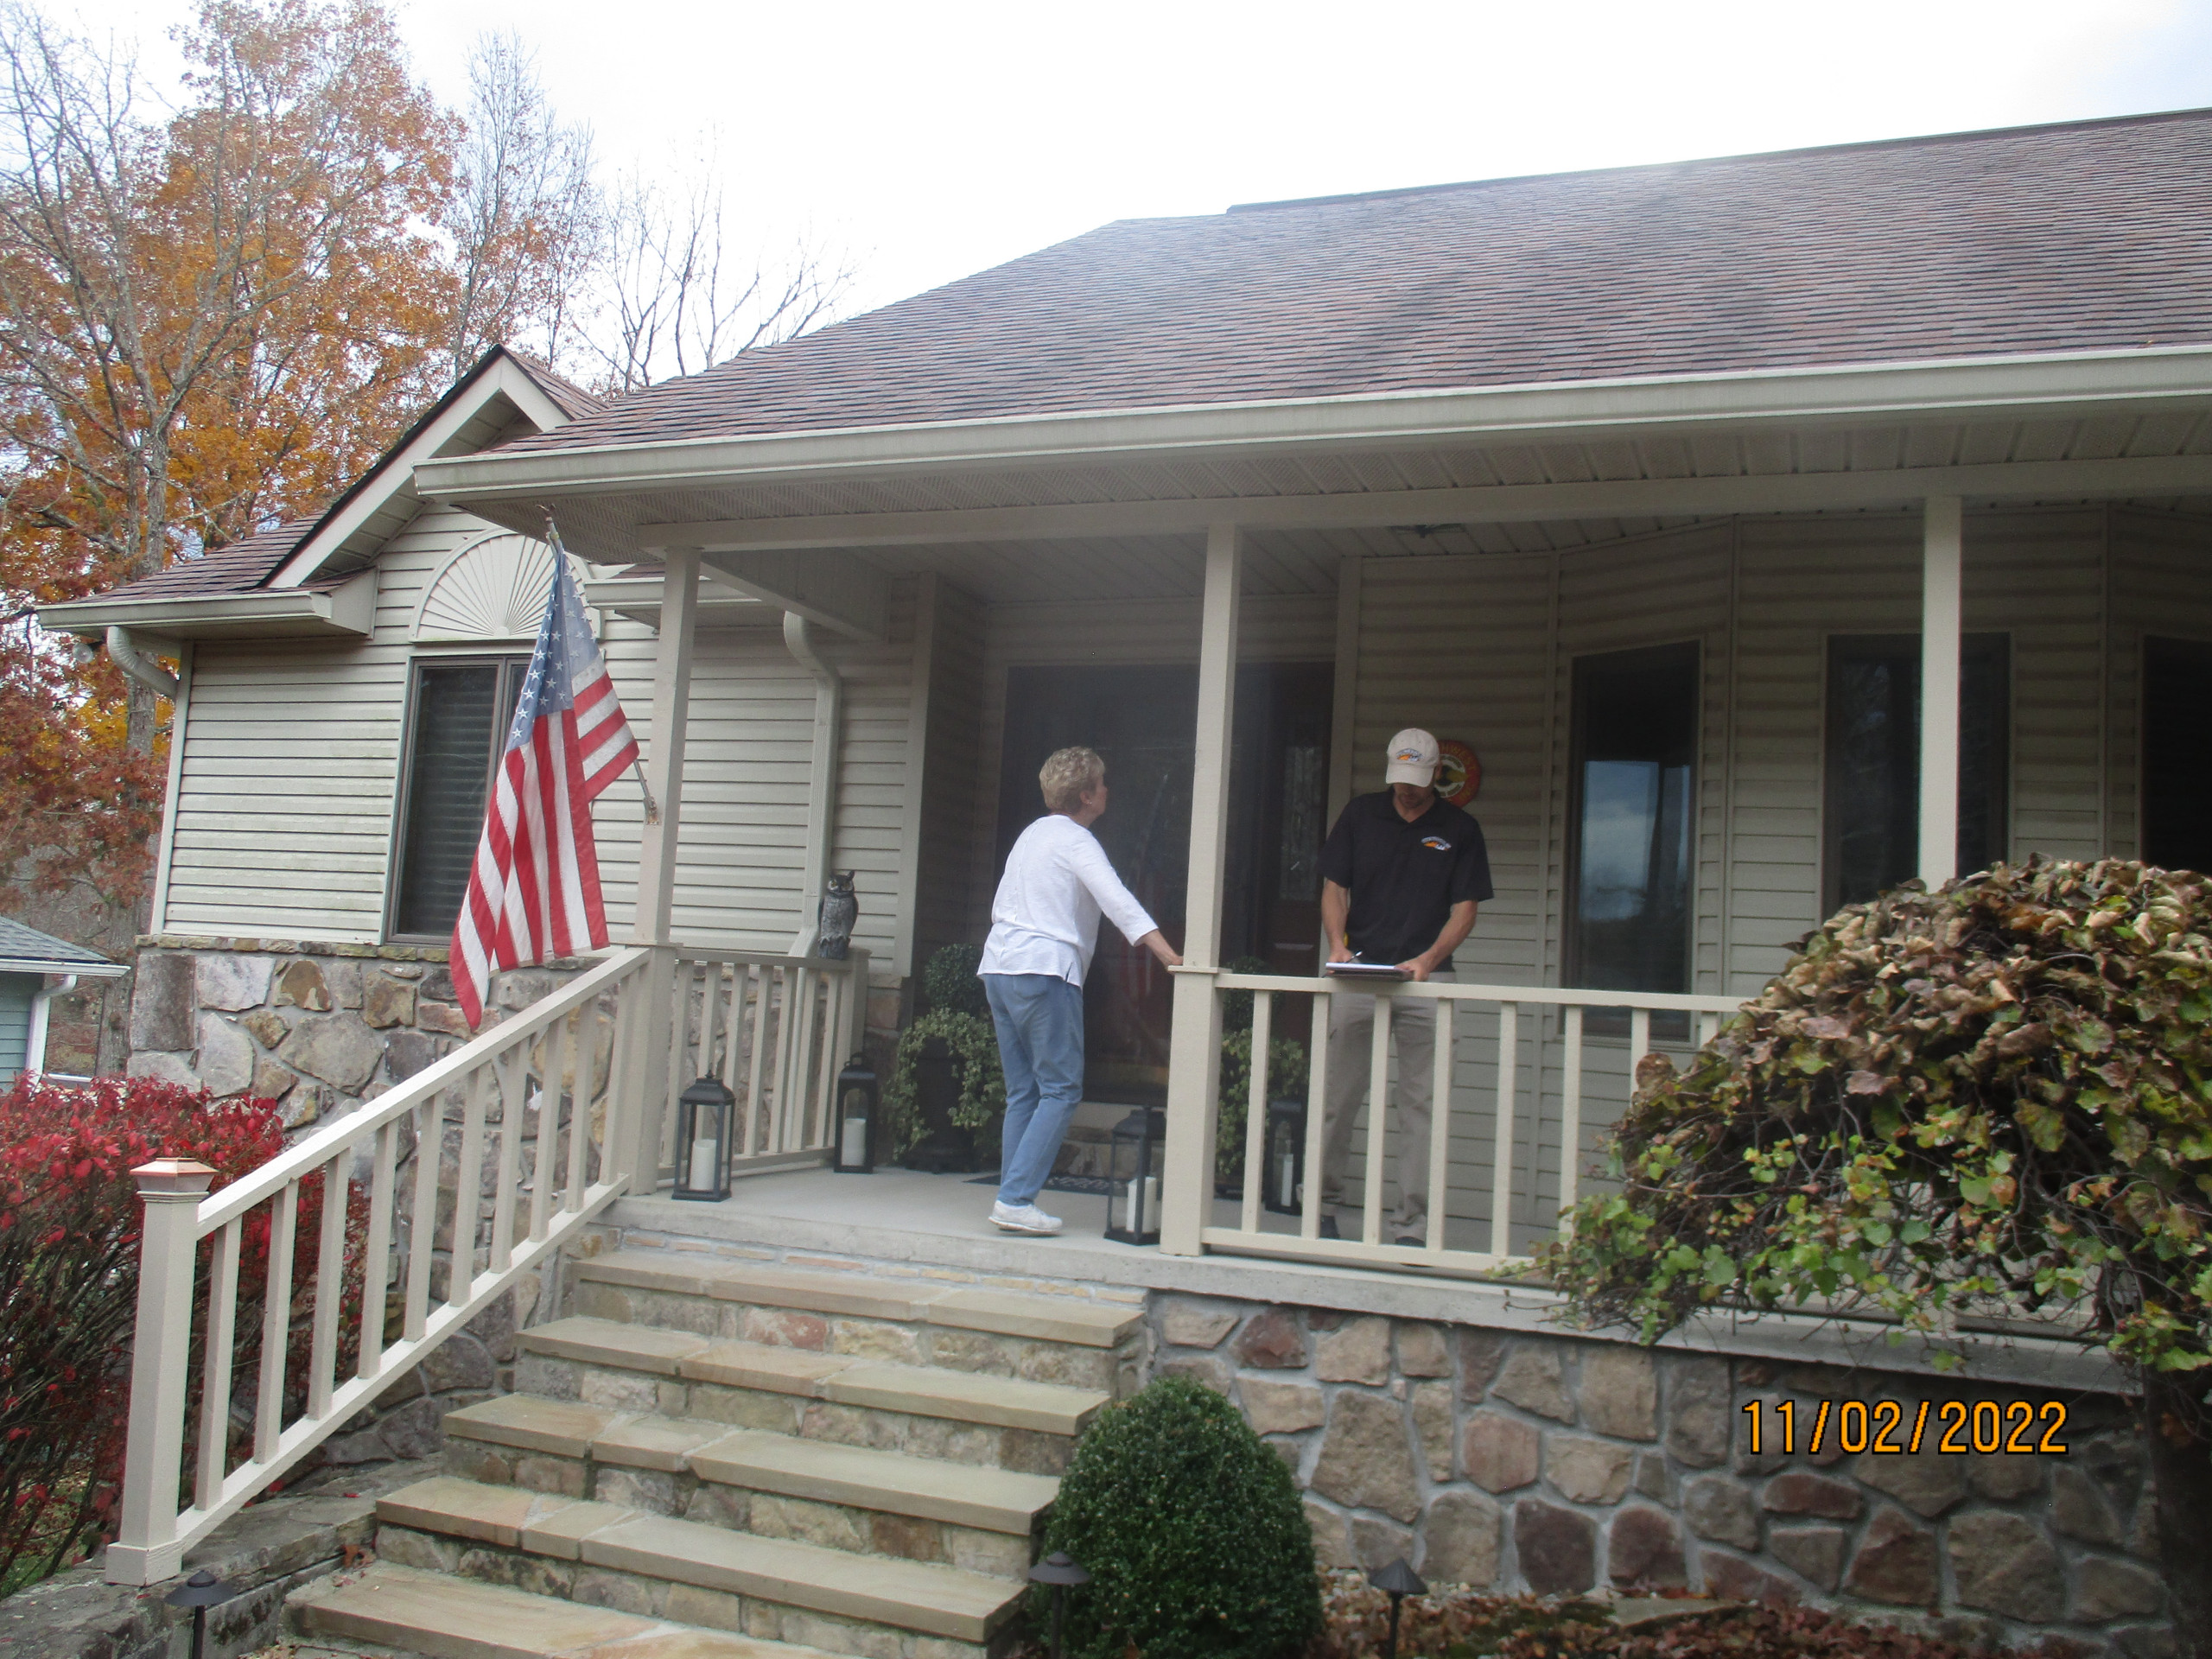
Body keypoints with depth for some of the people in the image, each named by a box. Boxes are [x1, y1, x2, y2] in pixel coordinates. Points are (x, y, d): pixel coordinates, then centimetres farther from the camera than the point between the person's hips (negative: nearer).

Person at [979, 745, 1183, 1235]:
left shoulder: (1032, 835, 21)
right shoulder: (1075, 841, -5)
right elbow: (1118, 902, -18)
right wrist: (1170, 956, -25)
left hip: (998, 967, 9)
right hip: (1044, 973, -9)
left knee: (1023, 1092, 10)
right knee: (1061, 1089, -6)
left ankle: (1012, 1202, 7)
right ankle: (1016, 1199, -12)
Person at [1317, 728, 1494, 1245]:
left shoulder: (1460, 829, 6)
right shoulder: (1359, 814, 9)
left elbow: (1464, 909, 4)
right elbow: (1334, 887, 9)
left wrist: (1428, 959, -12)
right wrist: (1337, 944, -8)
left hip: (1426, 979, -1)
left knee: (1420, 1103, -2)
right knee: (1338, 1096, 2)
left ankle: (1412, 1226, 3)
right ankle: (1324, 1206, 17)